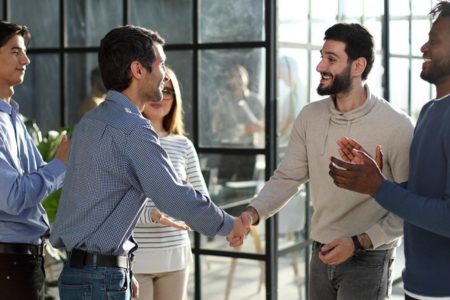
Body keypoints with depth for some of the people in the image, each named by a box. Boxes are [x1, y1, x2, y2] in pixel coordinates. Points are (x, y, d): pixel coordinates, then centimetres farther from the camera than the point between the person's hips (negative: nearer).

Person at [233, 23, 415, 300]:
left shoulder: (396, 126, -16)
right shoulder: (310, 117, -1)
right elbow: (287, 177, 1)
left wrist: (359, 242, -19)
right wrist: (252, 213, -15)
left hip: (367, 259, -5)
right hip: (321, 255, 5)